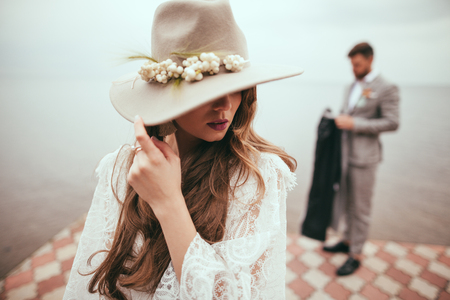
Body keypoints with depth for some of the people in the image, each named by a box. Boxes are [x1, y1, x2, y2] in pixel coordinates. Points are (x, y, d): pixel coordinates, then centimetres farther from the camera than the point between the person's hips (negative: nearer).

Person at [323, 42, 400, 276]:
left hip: (364, 157, -7)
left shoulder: (386, 88, -9)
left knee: (360, 208, 4)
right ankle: (348, 240, 35)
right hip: (345, 153, 7)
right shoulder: (353, 86, 13)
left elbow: (392, 123, -15)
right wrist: (340, 120, 1)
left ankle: (356, 255, 19)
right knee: (347, 202, 18)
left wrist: (354, 124, -20)